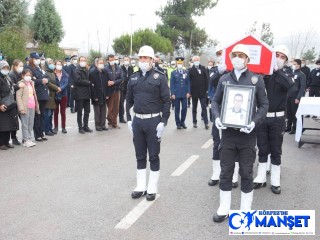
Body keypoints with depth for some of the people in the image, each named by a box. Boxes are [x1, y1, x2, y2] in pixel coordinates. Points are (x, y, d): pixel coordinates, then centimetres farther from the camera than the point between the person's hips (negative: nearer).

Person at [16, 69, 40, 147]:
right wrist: (21, 108, -16)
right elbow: (18, 96, -10)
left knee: (31, 124, 9)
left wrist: (36, 106, 14)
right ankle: (25, 140, -1)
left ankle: (29, 139, 15)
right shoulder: (21, 84, -4)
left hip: (32, 106, 6)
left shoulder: (31, 83, 16)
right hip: (25, 107, -6)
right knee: (25, 124, -4)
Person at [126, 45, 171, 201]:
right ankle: (141, 187, 23)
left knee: (153, 156, 5)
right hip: (137, 120, 4)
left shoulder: (159, 77, -6)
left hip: (153, 121, -4)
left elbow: (166, 101, -8)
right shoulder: (133, 78, 8)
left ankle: (152, 189, 14)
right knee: (140, 156, 12)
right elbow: (129, 100, 13)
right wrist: (129, 119, 6)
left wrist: (163, 122, -14)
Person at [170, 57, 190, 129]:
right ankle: (178, 123, 13)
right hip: (176, 94, -2)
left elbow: (188, 83, 9)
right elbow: (172, 84, -2)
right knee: (177, 109, 4)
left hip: (184, 94, 2)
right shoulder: (173, 73, 2)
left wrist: (188, 92, 1)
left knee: (184, 108, 0)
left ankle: (182, 122, 16)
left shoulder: (186, 72, 9)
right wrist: (172, 94, -8)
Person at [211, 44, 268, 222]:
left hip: (247, 134, -2)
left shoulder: (256, 79, -1)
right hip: (228, 133, 2)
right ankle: (224, 209, 24)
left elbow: (264, 105, 0)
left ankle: (245, 211, 22)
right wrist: (217, 117, -8)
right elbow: (216, 101, 11)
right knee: (225, 172, 9)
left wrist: (255, 122, -16)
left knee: (246, 174, 8)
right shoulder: (224, 79, 6)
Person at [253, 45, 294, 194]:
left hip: (277, 118, 0)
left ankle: (275, 181, 18)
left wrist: (276, 70, -28)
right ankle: (261, 178, 22)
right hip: (261, 117, 1)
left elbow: (289, 85, -24)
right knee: (262, 150, 11)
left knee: (276, 151, 8)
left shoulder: (284, 76, 0)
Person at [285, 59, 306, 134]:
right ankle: (288, 127, 22)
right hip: (288, 96, 6)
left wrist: (298, 97, -17)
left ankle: (294, 128, 10)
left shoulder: (301, 75, -6)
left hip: (295, 97, -6)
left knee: (295, 113, 1)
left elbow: (302, 87, -11)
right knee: (288, 113, 12)